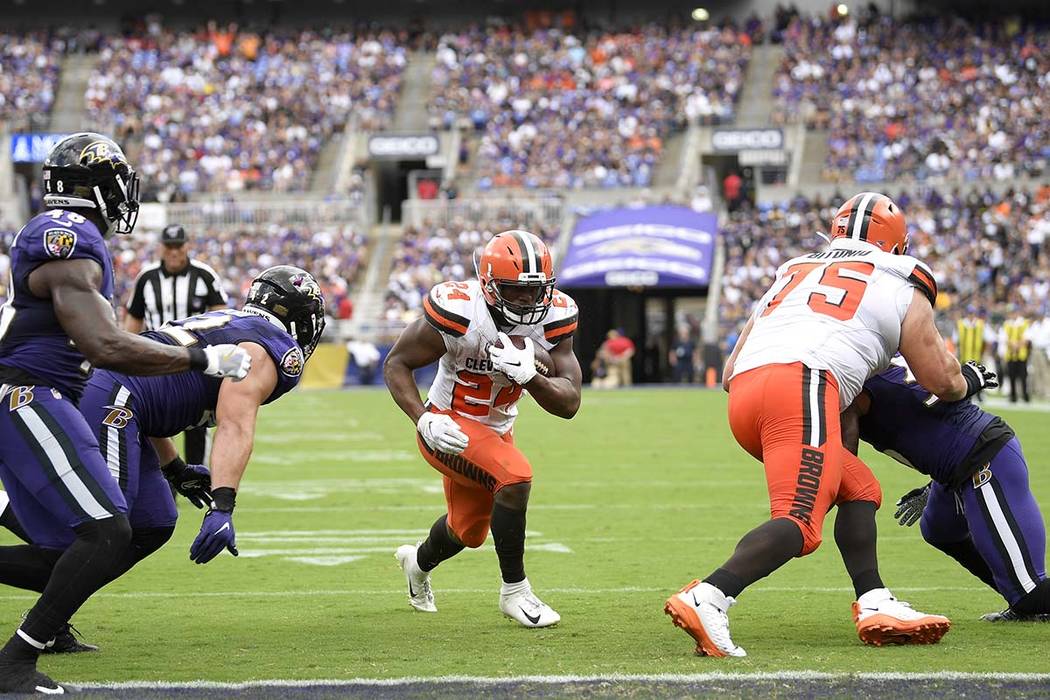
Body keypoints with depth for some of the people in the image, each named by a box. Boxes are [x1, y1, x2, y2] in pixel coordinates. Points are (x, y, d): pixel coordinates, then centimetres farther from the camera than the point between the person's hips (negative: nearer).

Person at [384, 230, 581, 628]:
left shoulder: (553, 316, -17)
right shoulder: (459, 312, -29)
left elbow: (569, 404, -18)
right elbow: (396, 364, -16)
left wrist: (528, 376, -38)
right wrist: (424, 420, -31)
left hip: (496, 429, 6)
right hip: (451, 427, -6)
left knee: (469, 531, 23)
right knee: (515, 478, -30)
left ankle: (419, 562, 59)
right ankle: (515, 592, -12)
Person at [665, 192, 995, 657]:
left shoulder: (792, 275, 34)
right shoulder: (901, 287, 21)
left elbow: (730, 372, 34)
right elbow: (943, 382, 24)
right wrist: (970, 379, 47)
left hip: (743, 393, 7)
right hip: (803, 386, -7)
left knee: (859, 491, 20)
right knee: (799, 523, -17)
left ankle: (874, 606, 7)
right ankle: (707, 599, -37)